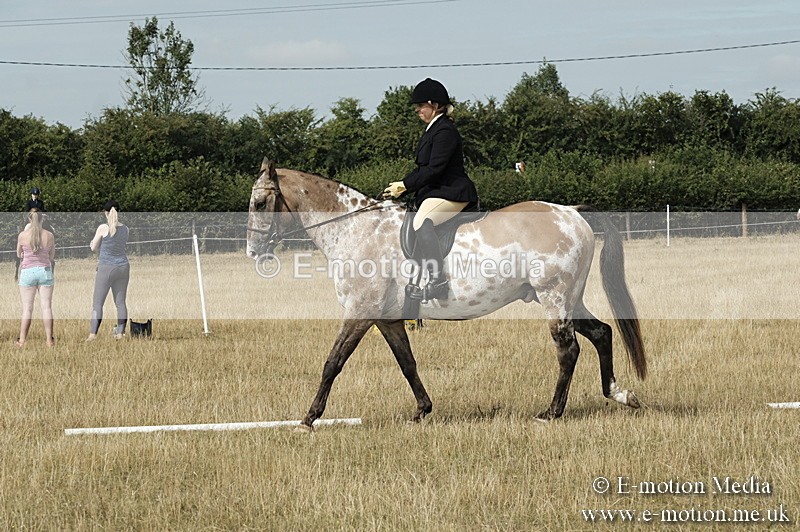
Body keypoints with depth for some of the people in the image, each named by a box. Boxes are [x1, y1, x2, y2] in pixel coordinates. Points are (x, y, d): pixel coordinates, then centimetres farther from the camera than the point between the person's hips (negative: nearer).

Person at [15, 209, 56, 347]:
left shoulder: (22, 235, -6)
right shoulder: (49, 235, -2)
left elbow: (18, 255, 9)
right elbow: (52, 257, 8)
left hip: (28, 272, -1)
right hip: (45, 271, 1)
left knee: (27, 308, 3)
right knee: (46, 307, 3)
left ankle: (22, 341, 3)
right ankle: (49, 340, 3)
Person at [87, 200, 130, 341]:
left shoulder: (103, 228, -11)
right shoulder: (125, 229, 3)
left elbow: (94, 248, -2)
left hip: (106, 268, -5)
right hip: (123, 266, 5)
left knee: (97, 302, -1)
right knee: (120, 302, 10)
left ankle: (93, 333, -9)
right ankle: (120, 332, 7)